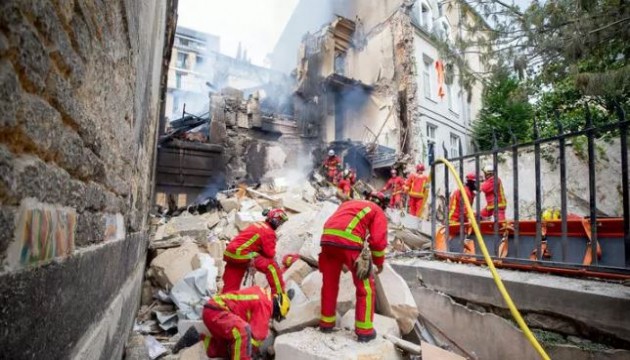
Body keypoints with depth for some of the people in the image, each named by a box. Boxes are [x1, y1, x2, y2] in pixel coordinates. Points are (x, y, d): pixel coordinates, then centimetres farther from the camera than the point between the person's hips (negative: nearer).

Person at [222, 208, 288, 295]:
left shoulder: (258, 224, 18)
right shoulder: (269, 232, -8)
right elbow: (270, 253, -9)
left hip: (230, 253, 9)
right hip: (242, 255, -9)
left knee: (230, 287, 15)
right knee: (271, 266, -7)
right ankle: (279, 294, -2)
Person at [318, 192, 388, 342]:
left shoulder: (348, 203, 33)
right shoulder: (378, 212, 17)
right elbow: (378, 240, 4)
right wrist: (379, 262, 20)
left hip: (327, 238, 6)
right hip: (349, 242, -5)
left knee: (329, 283, 21)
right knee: (365, 288, 11)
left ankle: (326, 322, 33)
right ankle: (364, 330, 17)